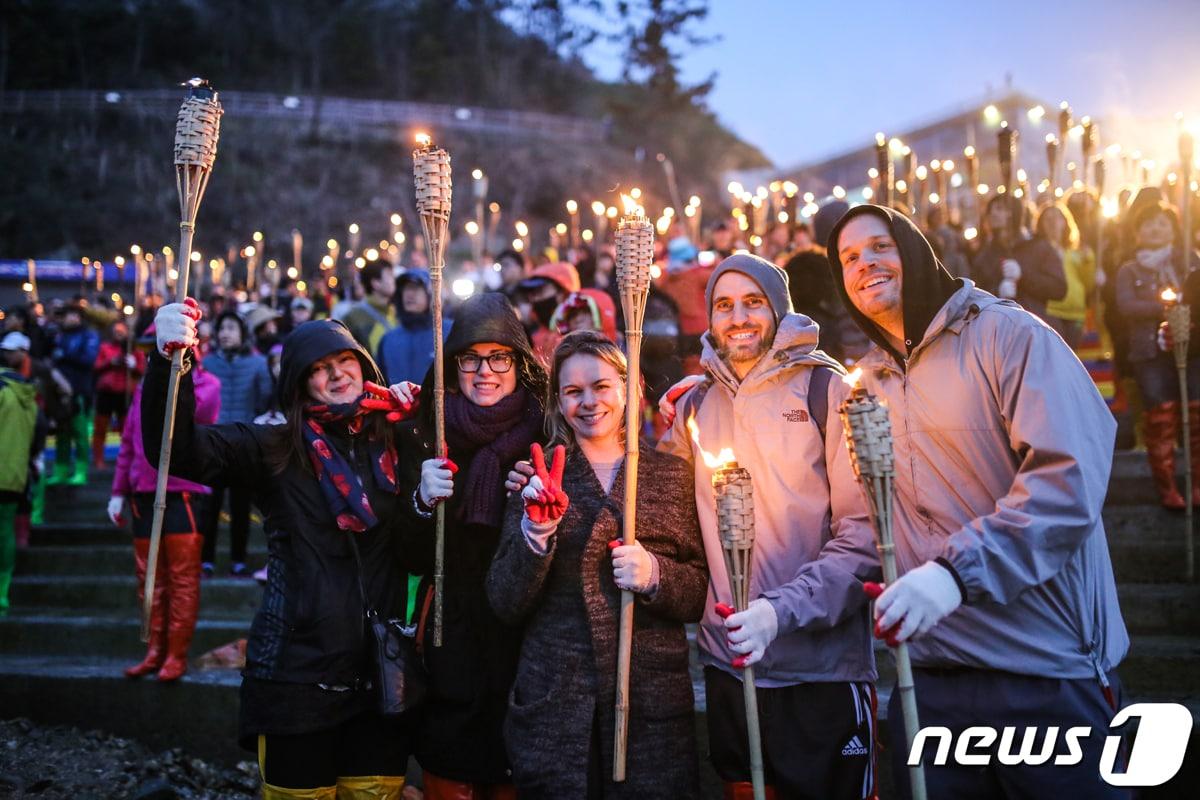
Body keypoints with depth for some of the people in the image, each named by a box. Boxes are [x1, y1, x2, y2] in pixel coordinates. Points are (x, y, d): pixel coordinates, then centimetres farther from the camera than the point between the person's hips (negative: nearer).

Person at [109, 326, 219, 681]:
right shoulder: (145, 387, 15)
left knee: (182, 578, -2)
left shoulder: (206, 382, -2)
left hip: (184, 493, -6)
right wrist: (119, 491, 13)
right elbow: (128, 442, 17)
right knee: (149, 578, 10)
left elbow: (188, 410, -26)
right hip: (144, 493, 6)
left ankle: (176, 655, 4)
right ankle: (155, 651, 19)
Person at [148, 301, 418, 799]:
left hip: (380, 674, 3)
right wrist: (169, 362, -33)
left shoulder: (396, 444, 4)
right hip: (297, 672, -3)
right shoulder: (275, 451, -5)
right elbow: (178, 451, -19)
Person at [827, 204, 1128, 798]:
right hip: (930, 672, 5)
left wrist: (956, 570, -28)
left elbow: (1070, 479, -18)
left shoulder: (1007, 335, -7)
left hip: (1048, 673, -5)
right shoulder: (867, 381, 11)